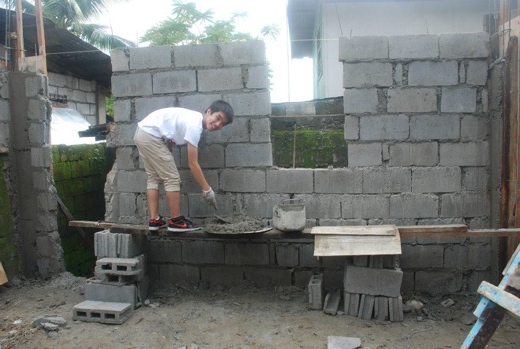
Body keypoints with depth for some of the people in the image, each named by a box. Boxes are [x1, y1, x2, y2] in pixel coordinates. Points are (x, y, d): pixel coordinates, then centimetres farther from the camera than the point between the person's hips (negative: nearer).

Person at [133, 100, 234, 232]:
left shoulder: (194, 118, 9)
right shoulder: (194, 125, -19)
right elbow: (193, 164, -18)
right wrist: (207, 190, -13)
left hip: (142, 132, 10)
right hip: (150, 135, -10)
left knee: (154, 177, 14)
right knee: (172, 178, -6)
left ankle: (154, 219, 17)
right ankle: (176, 221, 1)